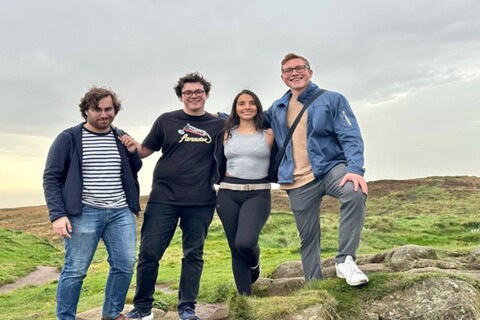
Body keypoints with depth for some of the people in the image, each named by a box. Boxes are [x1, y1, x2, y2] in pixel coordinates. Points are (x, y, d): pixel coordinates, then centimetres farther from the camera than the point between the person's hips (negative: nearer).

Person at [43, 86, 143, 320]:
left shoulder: (121, 138, 11)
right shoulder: (68, 138, -2)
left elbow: (132, 174, 21)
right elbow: (51, 177, -3)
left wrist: (132, 153, 1)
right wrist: (57, 214, -12)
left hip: (121, 213, 5)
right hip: (84, 213, -4)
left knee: (125, 266, 6)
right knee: (75, 270, 1)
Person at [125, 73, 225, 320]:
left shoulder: (218, 125, 6)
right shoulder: (166, 120, 4)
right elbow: (145, 151, 8)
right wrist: (131, 146, -12)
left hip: (200, 202, 1)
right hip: (163, 198, 0)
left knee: (193, 254, 8)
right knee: (149, 252, 1)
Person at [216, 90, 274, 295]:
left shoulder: (268, 134, 4)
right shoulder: (227, 134, 10)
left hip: (258, 194, -3)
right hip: (228, 195, 3)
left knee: (245, 242, -22)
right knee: (236, 249, 4)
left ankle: (254, 262, 16)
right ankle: (245, 297, 18)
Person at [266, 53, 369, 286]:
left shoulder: (332, 100, 2)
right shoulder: (277, 109, 13)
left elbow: (350, 137, -8)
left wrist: (355, 168, -25)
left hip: (330, 167, -3)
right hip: (298, 181, 3)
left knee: (355, 192, -35)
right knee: (308, 237, 8)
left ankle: (345, 260, -22)